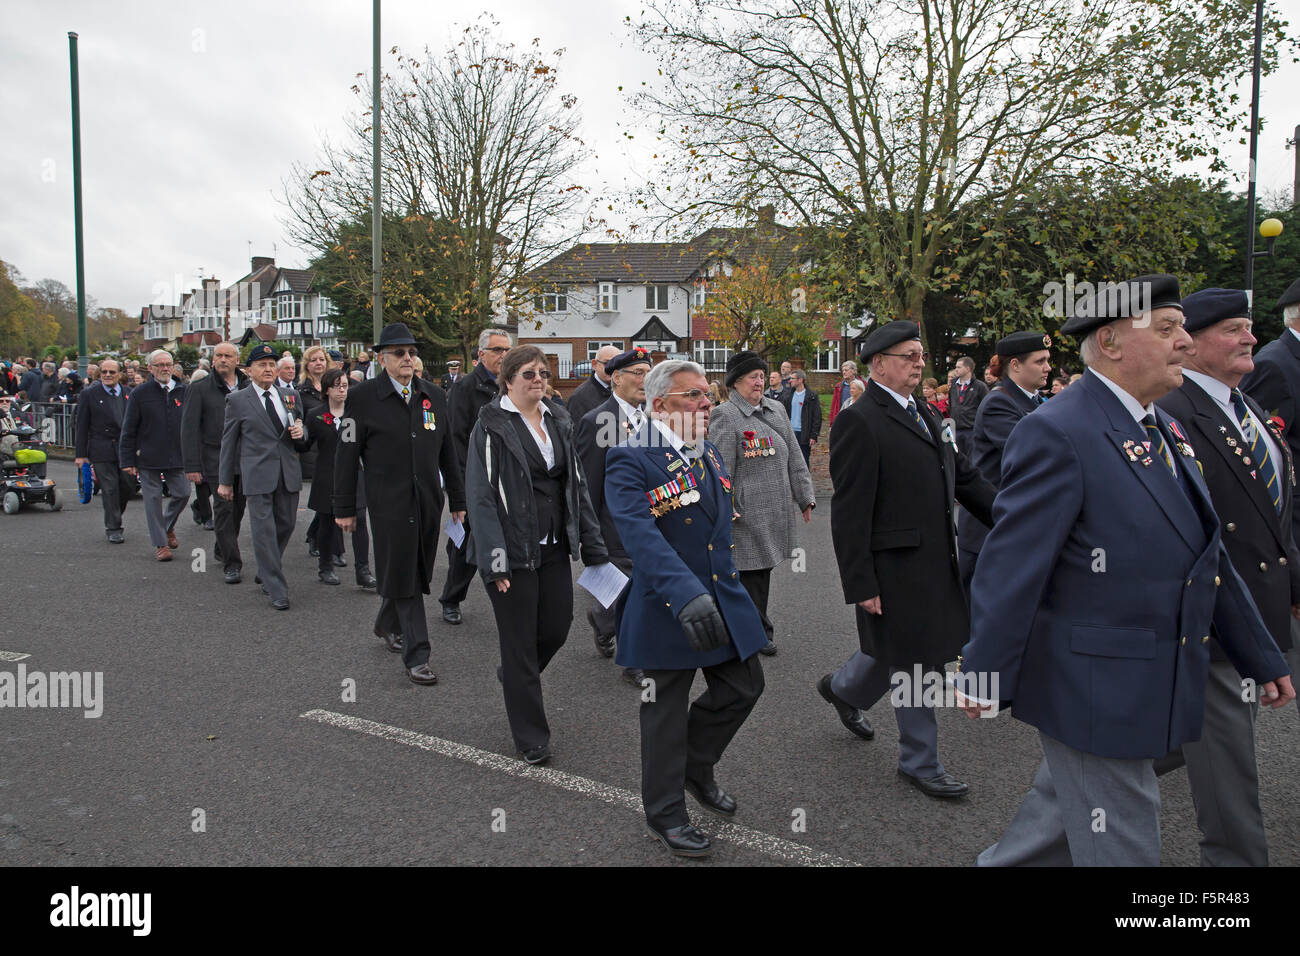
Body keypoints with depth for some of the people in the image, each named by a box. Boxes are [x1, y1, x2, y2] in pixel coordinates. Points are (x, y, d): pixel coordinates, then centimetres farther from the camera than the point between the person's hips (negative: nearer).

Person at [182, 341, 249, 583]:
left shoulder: (248, 387, 7)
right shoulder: (200, 389, -1)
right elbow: (189, 429, -3)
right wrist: (192, 466, -9)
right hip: (216, 458, -3)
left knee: (238, 507, 10)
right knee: (223, 508, -6)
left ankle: (222, 548, 33)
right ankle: (231, 563, 0)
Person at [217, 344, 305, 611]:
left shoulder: (290, 395, 11)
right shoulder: (237, 400, 2)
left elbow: (299, 426, 24)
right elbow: (228, 441, 5)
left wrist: (300, 431, -3)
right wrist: (224, 480, 5)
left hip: (289, 471, 4)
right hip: (257, 474, -4)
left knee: (286, 524, 10)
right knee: (264, 530, -6)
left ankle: (265, 573, 33)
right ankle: (276, 589, -1)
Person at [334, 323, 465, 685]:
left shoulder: (434, 396, 10)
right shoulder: (362, 397, -3)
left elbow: (447, 451, 14)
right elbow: (347, 456, -1)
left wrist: (457, 499, 13)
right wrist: (345, 508, -2)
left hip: (428, 502, 5)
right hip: (389, 503, -4)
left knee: (416, 573, 12)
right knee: (402, 577, -2)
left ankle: (387, 624, 39)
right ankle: (416, 657, 6)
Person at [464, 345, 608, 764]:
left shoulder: (558, 421, 9)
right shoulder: (492, 426, -9)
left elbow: (577, 484, 12)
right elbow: (480, 494, -13)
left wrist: (593, 546, 8)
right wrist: (493, 560, -19)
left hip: (554, 547, 6)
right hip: (514, 551, -6)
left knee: (557, 627, 10)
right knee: (521, 642, 4)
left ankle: (514, 676, 42)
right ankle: (531, 738, 19)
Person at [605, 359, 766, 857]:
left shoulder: (710, 453, 8)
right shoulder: (630, 459, -18)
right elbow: (641, 534, -31)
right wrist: (687, 596, -42)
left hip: (723, 597, 7)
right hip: (666, 607, -7)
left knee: (744, 684, 14)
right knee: (666, 710, 8)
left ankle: (696, 765, 38)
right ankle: (665, 812, 28)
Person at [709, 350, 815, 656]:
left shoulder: (776, 410, 13)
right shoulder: (724, 416, -8)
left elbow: (794, 458, 16)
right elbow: (720, 469, -11)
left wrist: (805, 497, 13)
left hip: (777, 511, 7)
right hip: (747, 513, -6)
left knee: (764, 567, 13)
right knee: (751, 570, 0)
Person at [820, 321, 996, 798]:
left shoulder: (925, 415, 12)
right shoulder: (859, 422, -15)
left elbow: (965, 476, 16)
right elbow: (849, 511, -18)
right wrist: (860, 584, -19)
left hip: (933, 562, 8)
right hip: (895, 568, -8)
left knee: (902, 650, 21)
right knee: (914, 662, 5)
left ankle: (843, 688, 47)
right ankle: (920, 763, 25)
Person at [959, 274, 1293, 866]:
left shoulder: (1163, 428, 9)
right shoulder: (1057, 433, -20)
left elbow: (1204, 555, 15)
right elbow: (1011, 565, -21)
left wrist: (1262, 657, 18)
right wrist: (983, 677, -20)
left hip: (1151, 683, 9)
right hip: (1092, 691, -8)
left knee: (1067, 808, 23)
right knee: (1121, 844, 7)